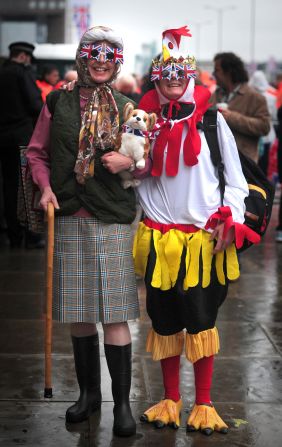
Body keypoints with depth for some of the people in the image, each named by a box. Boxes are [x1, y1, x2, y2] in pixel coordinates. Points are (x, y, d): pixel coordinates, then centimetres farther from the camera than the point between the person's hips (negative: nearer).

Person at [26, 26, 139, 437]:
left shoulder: (126, 108, 5)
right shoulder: (57, 103, 6)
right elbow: (36, 151, 13)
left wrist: (129, 162, -9)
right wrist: (46, 187, -3)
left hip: (113, 220, -1)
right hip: (69, 219, 2)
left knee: (114, 315, -3)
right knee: (78, 314, 9)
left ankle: (122, 402, 7)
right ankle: (89, 392, 26)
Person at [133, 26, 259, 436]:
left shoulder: (211, 119, 1)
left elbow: (235, 178, 2)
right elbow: (135, 175, 18)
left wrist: (229, 221, -8)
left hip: (204, 239, -2)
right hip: (158, 239, 3)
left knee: (201, 322, 2)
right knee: (165, 322, 10)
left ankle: (204, 405, 15)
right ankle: (171, 401, 24)